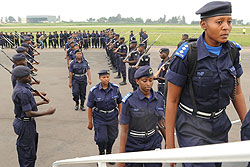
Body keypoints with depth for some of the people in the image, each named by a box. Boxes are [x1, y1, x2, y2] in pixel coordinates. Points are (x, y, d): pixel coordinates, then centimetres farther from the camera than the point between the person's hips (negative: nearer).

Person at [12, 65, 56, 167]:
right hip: (25, 124, -10)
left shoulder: (20, 88, 7)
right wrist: (47, 112, -21)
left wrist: (42, 102, 16)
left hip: (22, 122, 10)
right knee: (28, 152, 1)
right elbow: (29, 113, -26)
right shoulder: (22, 92, -26)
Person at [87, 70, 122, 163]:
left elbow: (120, 103, 6)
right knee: (101, 139, -5)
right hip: (99, 118, -2)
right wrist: (90, 122, -3)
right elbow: (90, 108, -5)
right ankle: (101, 153, 27)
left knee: (112, 137, 13)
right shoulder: (94, 91, -11)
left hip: (113, 117, 3)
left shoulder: (115, 88, -4)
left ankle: (109, 153, 41)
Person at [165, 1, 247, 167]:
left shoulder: (232, 51, -4)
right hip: (192, 126, -5)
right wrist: (169, 142, -11)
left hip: (220, 124, 5)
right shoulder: (187, 55, -19)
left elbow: (237, 93, 8)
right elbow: (172, 100, -13)